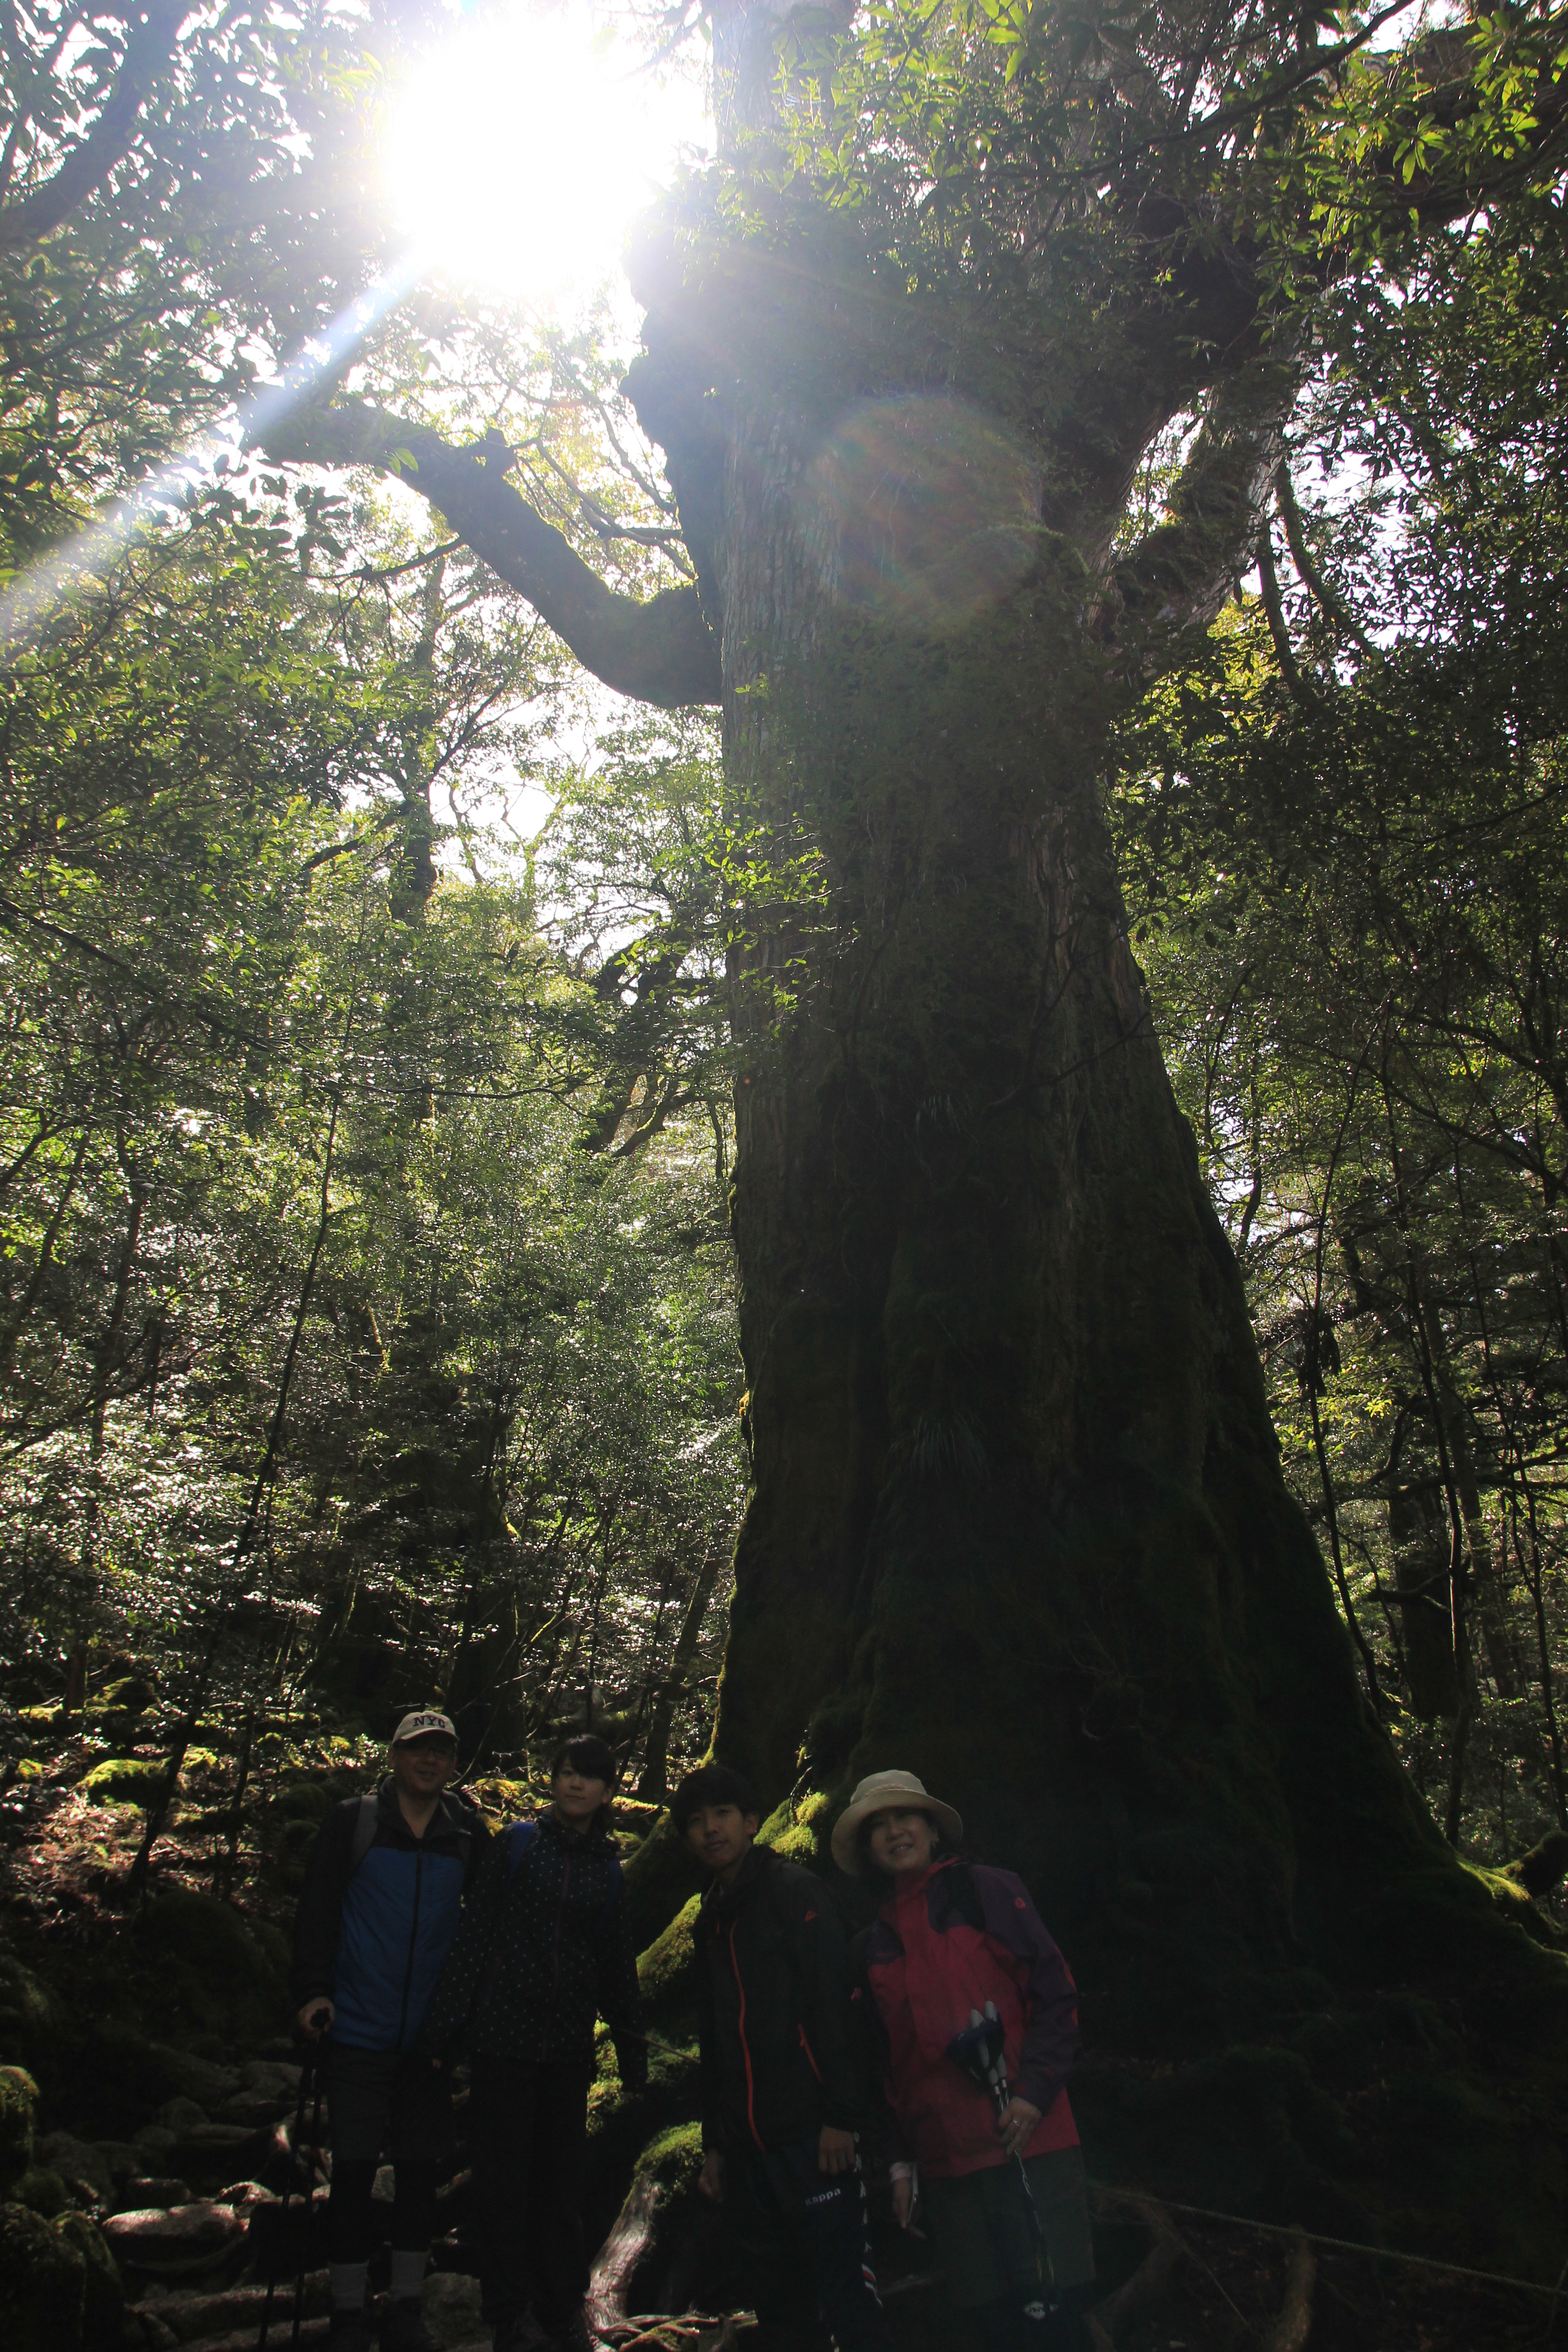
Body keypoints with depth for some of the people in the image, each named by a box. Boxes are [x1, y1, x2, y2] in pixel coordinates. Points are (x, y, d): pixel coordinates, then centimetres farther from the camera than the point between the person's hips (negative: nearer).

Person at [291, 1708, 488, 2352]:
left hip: (434, 2033, 2)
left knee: (420, 2171, 10)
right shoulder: (352, 1822, -3)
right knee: (353, 2172, 4)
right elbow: (316, 1912, -2)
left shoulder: (470, 1834, 3)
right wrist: (313, 1990, -10)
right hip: (361, 2032, -2)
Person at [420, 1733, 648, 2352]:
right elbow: (474, 1934, -3)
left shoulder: (608, 1869, 8)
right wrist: (445, 2022, -7)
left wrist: (633, 2055, 13)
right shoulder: (518, 1843, 0)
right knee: (504, 2178, 4)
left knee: (563, 2182, 11)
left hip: (569, 2045, 3)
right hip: (504, 2033, -2)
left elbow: (618, 1968, 13)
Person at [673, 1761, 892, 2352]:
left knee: (845, 2300, -9)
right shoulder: (712, 1920, 18)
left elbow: (835, 2006, -13)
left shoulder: (794, 1892, -4)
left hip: (810, 2140, -7)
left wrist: (840, 2117, -18)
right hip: (748, 2148, 7)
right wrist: (715, 2143, 18)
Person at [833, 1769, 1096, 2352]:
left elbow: (1055, 1994, -3)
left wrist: (1034, 2091, -13)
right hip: (946, 2162, 4)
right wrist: (901, 2162, 16)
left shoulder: (988, 1892, 1)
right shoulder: (872, 1946, 13)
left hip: (1027, 2142, -4)